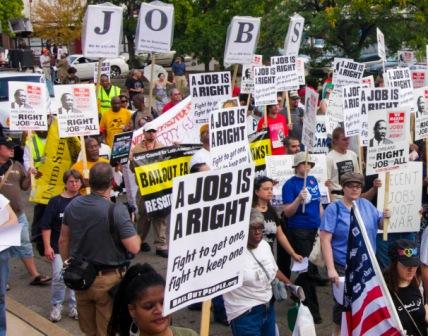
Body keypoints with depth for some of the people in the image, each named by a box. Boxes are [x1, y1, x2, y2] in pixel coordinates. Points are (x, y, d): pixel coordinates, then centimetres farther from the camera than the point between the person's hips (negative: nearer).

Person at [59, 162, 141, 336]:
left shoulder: (73, 205, -4)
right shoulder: (117, 210, -21)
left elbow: (63, 240, 7)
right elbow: (134, 247, -21)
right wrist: (135, 234, 0)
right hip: (108, 280, -5)